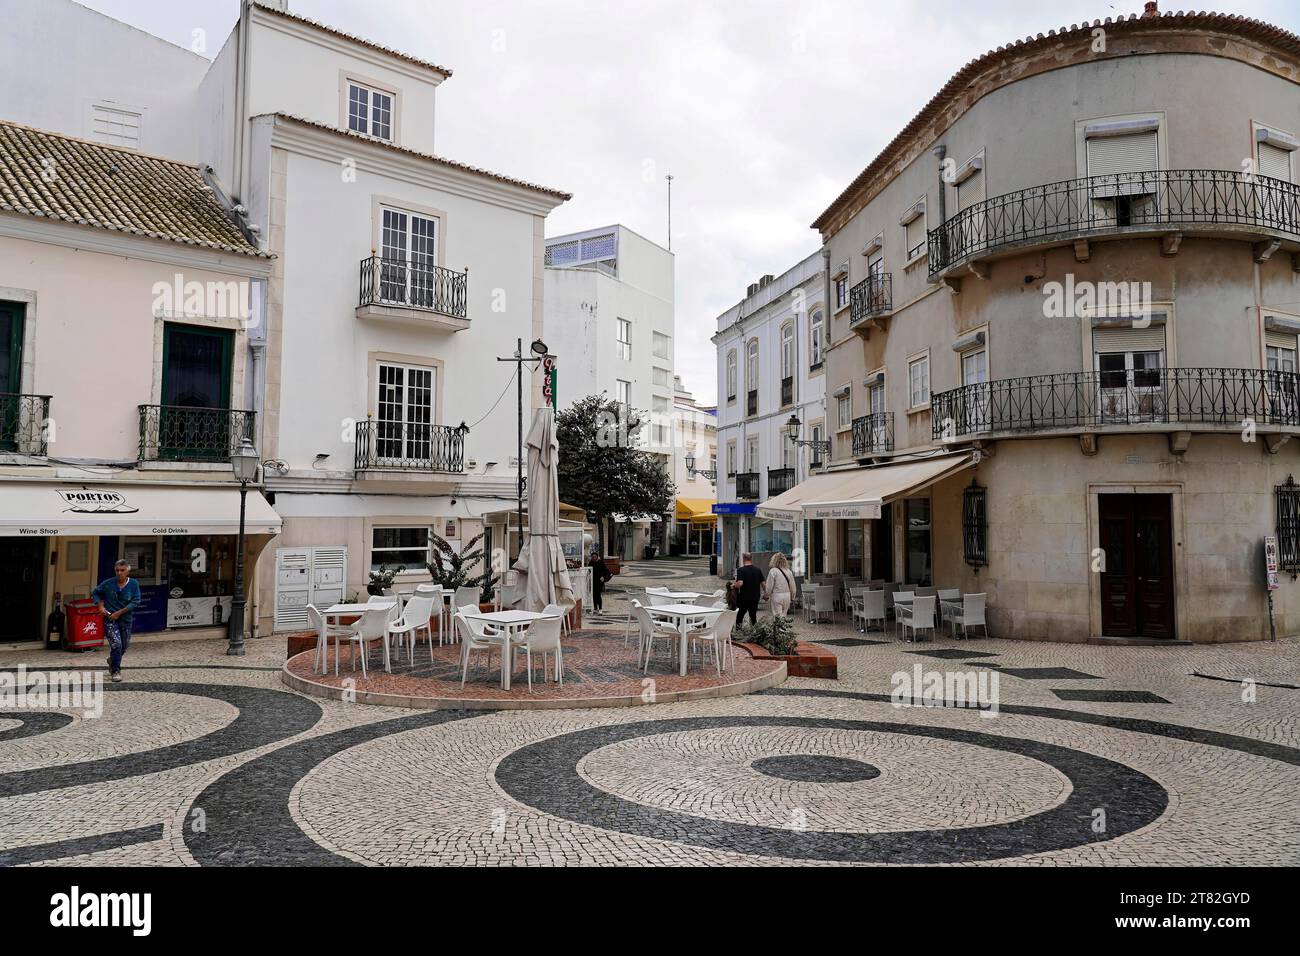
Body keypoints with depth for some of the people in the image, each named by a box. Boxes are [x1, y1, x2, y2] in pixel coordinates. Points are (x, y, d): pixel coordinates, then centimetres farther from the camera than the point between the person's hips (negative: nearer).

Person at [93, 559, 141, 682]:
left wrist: (119, 613, -14)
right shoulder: (108, 583, -5)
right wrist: (101, 606, -3)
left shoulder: (134, 584, -5)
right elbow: (95, 593, 12)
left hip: (126, 619, 2)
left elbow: (135, 602, -9)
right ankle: (115, 671, -1)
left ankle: (112, 661, 45)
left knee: (124, 646, 13)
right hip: (110, 618, -2)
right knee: (116, 643, -15)